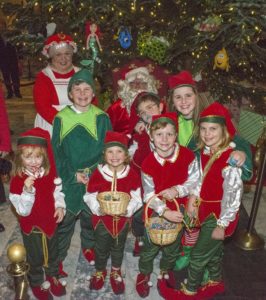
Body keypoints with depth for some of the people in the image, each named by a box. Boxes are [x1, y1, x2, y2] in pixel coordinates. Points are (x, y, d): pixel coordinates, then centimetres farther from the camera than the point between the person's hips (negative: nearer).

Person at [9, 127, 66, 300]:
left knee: (52, 252, 25)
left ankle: (52, 275, 53)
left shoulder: (50, 173, -11)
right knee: (35, 257, 18)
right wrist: (27, 190, -43)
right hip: (32, 226, -4)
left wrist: (60, 206, -16)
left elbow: (57, 191, 3)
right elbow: (23, 210, -27)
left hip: (51, 221, 4)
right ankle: (37, 283, 45)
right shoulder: (18, 180, -25)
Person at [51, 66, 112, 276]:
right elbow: (56, 151, -2)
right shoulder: (61, 118, -4)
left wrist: (93, 173, -14)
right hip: (68, 178, 0)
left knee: (91, 215, 16)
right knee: (65, 218, 6)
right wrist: (73, 175, -10)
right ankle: (58, 257, 25)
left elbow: (107, 148, -3)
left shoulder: (101, 118, -4)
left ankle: (88, 247, 40)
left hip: (95, 178, 1)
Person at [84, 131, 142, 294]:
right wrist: (98, 208, -24)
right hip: (102, 218, 0)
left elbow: (137, 198, -9)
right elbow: (90, 196, -8)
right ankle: (100, 271, 49)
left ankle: (116, 272, 51)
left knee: (118, 248, 24)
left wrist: (127, 209, -25)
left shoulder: (132, 175, -14)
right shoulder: (98, 174, -15)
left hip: (123, 219, 1)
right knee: (101, 248, 21)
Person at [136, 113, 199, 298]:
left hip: (178, 209, 2)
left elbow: (194, 181, -10)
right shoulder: (148, 163, -20)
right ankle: (144, 273, 44)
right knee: (151, 246, 15)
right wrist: (164, 211, -27)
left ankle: (166, 269, 53)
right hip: (156, 211, -1)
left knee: (173, 245, 23)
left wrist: (177, 190, -26)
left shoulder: (188, 156, -18)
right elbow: (149, 195, -15)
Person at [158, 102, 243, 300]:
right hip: (207, 210, 7)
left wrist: (222, 224, -19)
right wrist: (194, 197, 2)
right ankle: (216, 282, 50)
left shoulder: (230, 160, -28)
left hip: (219, 215, -7)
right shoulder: (206, 151, -4)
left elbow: (233, 195, -25)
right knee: (214, 249, 27)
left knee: (199, 256, 9)